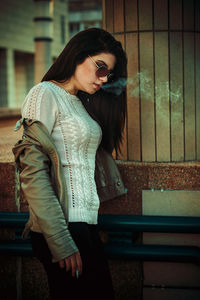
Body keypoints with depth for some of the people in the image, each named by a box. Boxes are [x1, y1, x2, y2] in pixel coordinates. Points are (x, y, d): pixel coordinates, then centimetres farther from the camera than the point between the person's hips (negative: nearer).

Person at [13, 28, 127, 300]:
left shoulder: (81, 104, 20)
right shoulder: (45, 94, -6)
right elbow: (32, 173, -16)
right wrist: (60, 242, -20)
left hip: (85, 225, 8)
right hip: (63, 228, -8)